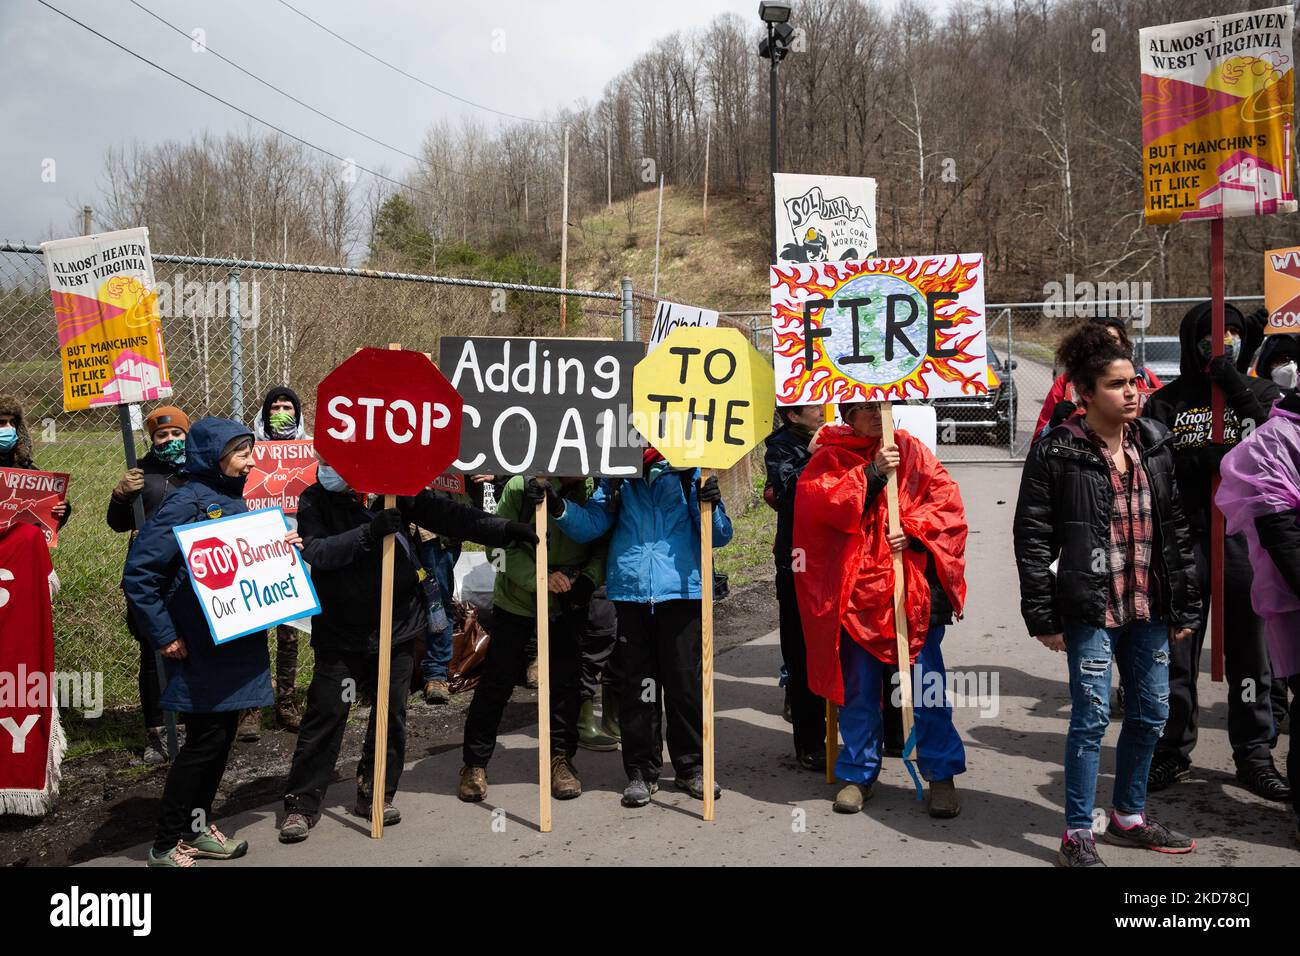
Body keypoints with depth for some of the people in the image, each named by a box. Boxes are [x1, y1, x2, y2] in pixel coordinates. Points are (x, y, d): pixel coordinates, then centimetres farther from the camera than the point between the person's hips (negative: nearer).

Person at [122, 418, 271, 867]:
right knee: (205, 740, -2)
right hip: (198, 648, -8)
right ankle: (166, 845, 12)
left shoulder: (233, 500, 10)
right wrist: (164, 636, -18)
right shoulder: (186, 503, -16)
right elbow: (138, 573, -19)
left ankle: (197, 828, 29)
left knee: (222, 735, 14)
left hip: (234, 645, 8)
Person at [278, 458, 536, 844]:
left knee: (391, 712, 6)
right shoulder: (315, 500, -6)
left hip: (399, 627, 2)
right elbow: (314, 552, -20)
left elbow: (447, 516, -7)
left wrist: (505, 529, -16)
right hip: (340, 632, -1)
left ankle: (375, 794, 22)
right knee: (326, 714, 0)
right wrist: (369, 532, -33)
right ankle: (301, 804, 12)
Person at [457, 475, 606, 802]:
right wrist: (540, 578, -29)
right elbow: (505, 545, -16)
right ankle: (475, 763, 17)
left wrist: (589, 579, -25)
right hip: (516, 599, -1)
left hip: (569, 604, 2)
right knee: (496, 680, 3)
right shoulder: (520, 486, -16)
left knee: (566, 680, 5)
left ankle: (561, 757, 22)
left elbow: (604, 544, -6)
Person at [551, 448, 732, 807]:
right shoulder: (616, 478, 12)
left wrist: (711, 504, -17)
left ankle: (691, 767, 19)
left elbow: (719, 536, 3)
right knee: (637, 684, 4)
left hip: (681, 589, -1)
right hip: (631, 592, 1)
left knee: (686, 681, 3)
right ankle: (641, 770, 16)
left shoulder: (687, 472, 6)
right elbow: (590, 523, 4)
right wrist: (559, 507, -13)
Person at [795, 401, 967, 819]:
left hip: (914, 590, 0)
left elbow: (947, 500, 3)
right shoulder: (829, 458, 5)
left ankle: (942, 775, 17)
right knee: (858, 689, 10)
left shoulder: (911, 450, 8)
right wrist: (872, 474, -17)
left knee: (926, 686, 3)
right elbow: (820, 502, -12)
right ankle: (859, 775, 25)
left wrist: (914, 531, -12)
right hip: (857, 590, 0)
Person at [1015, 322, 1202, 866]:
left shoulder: (1154, 445, 8)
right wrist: (1043, 616, -11)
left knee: (1150, 713, 14)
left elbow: (1176, 530, 11)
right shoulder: (1057, 453, -9)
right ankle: (1078, 837, 10)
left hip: (1149, 607, 6)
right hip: (1091, 609, -6)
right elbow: (1033, 537, -9)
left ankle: (1128, 816, 33)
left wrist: (1185, 606, 9)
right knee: (1091, 715, -3)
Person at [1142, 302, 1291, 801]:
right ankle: (1173, 751, 18)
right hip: (1184, 538, -1)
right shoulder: (1167, 401, 5)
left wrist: (1236, 385, -12)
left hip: (1246, 537, 1)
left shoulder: (1260, 392, 8)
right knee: (1177, 649, 5)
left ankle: (1254, 754, 21)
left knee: (1250, 647, 8)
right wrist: (1205, 457, -16)